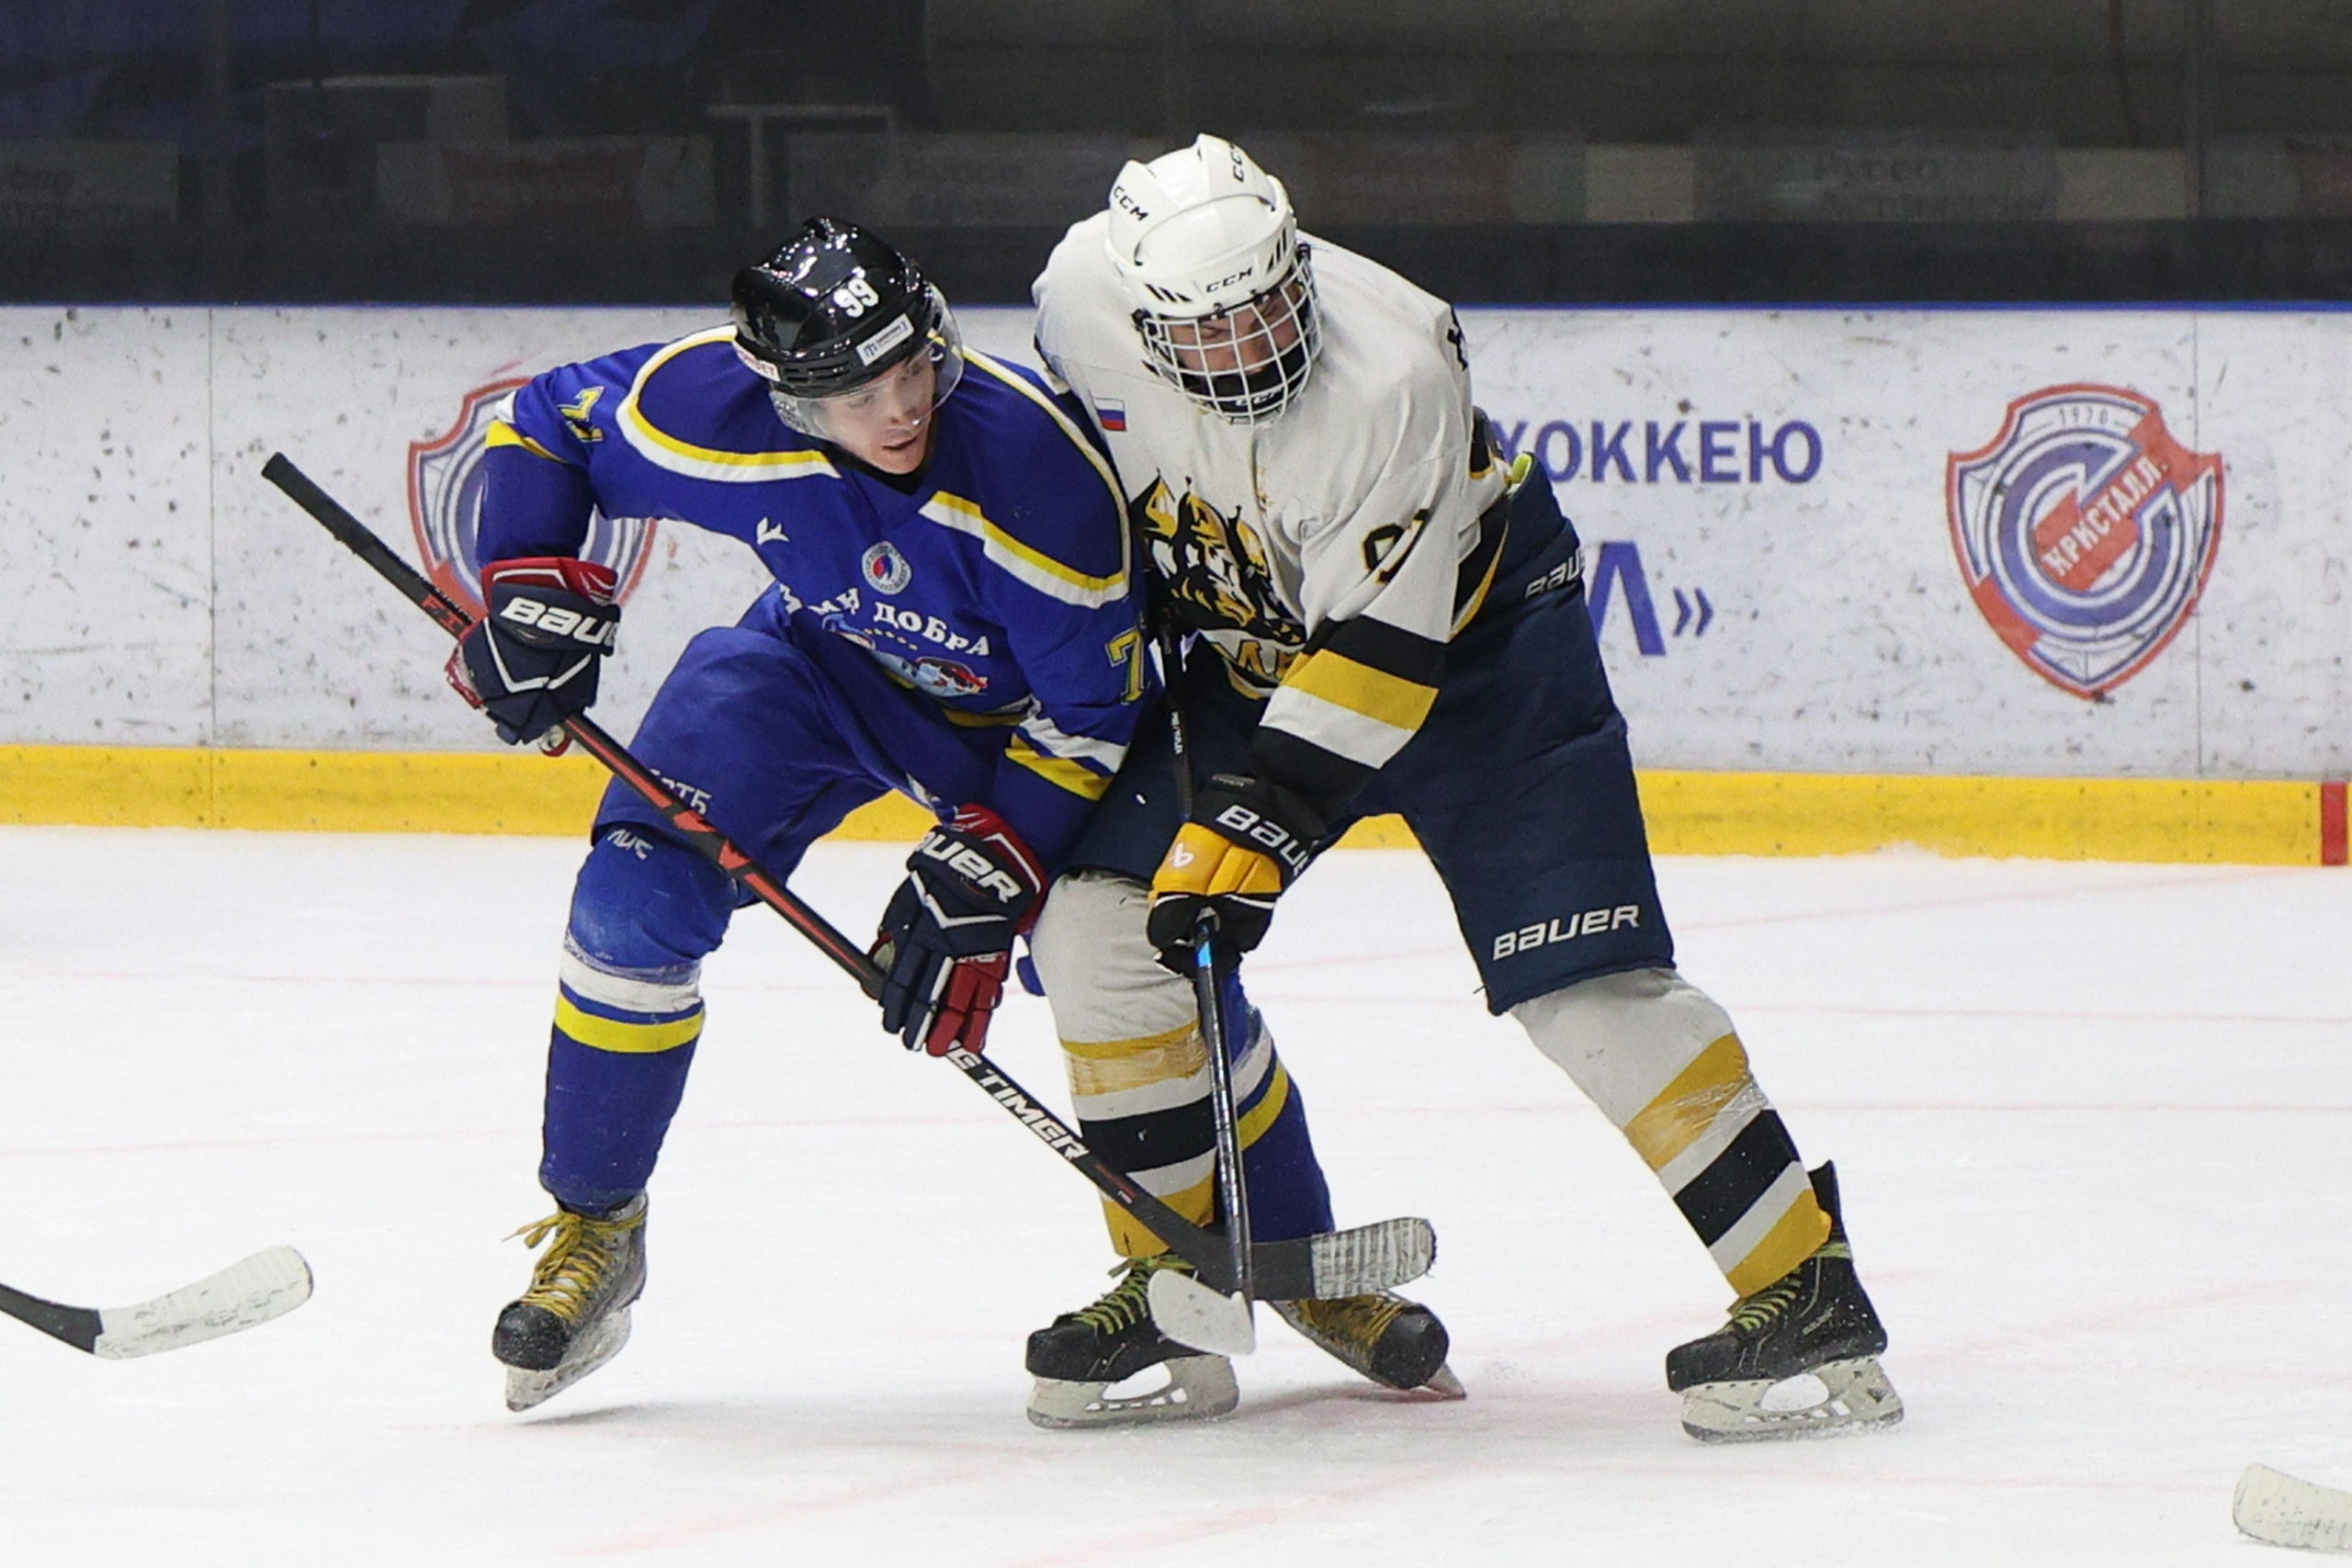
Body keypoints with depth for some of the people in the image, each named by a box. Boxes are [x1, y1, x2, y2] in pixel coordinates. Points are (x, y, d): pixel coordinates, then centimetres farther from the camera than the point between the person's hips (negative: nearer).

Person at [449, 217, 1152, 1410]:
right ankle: (594, 1227, 3)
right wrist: (534, 589, -19)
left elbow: (1093, 714, -26)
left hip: (1020, 713, -2)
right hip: (825, 666, 2)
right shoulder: (715, 407, -30)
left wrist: (988, 874, -32)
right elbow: (544, 424, -8)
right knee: (637, 892, -15)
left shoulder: (1039, 471, -38)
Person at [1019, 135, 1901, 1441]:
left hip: (1468, 629, -6)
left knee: (1577, 976, -16)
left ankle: (1807, 1290, -12)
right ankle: (1179, 1279, 7)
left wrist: (1259, 827, -34)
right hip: (1254, 637, 6)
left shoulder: (1393, 378, -35)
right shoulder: (1082, 299, -20)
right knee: (1102, 926, -7)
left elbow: (1378, 651, -31)